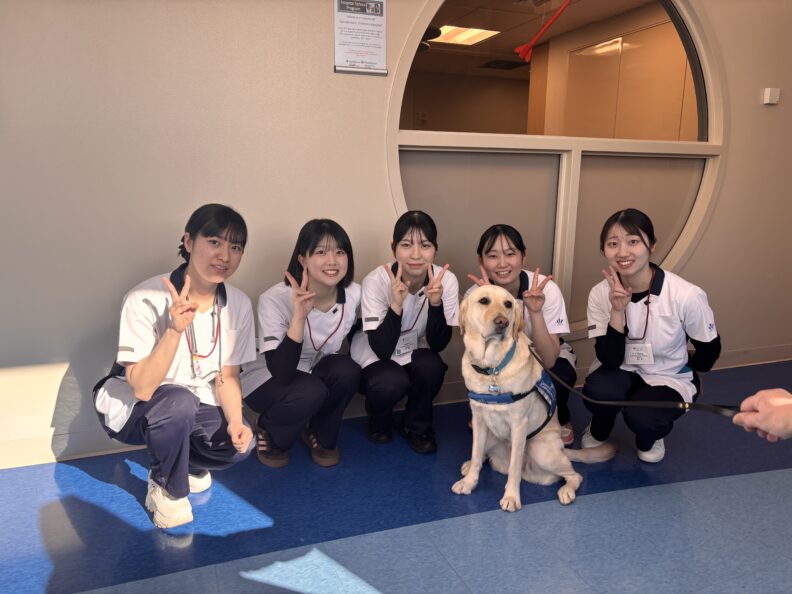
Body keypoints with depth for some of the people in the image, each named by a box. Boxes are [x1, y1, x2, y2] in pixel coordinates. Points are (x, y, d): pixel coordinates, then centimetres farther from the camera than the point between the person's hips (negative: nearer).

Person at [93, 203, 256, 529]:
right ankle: (166, 489, -6)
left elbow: (227, 376, -2)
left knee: (240, 442, -21)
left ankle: (187, 464, 13)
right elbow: (143, 387, -29)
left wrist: (235, 420, -20)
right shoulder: (146, 300, -26)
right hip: (131, 408, -4)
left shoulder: (239, 304, -11)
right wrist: (175, 329, -42)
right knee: (179, 402, -35)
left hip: (194, 408, 5)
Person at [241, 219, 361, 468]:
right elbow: (281, 373, -36)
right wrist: (299, 315, -45)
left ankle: (321, 436, 3)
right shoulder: (275, 299, -29)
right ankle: (267, 433, 1)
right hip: (266, 381, -4)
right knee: (310, 392, -34)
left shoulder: (354, 294, -18)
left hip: (314, 374, 4)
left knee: (347, 371, -27)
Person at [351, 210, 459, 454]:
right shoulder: (376, 281, -25)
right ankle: (379, 421, 4)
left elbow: (437, 345, -17)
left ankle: (416, 426, 1)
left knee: (431, 366, -30)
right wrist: (396, 303, -42)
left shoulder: (446, 280, -18)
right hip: (373, 360, -2)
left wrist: (435, 302, -34)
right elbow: (382, 350, -28)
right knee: (392, 383, -33)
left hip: (412, 356, 3)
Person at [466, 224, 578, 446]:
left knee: (554, 381, -34)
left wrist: (535, 312, -44)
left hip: (550, 358, 0)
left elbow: (548, 360, -30)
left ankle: (561, 422, 2)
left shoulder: (546, 289, -26)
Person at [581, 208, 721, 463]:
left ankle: (649, 438, 9)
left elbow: (709, 348, -5)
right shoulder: (600, 294, -16)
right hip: (620, 371, 2)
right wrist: (618, 311, -31)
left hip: (668, 377, -1)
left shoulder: (686, 295, -23)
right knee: (597, 392, -31)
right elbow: (609, 360, -21)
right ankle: (599, 432, 6)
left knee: (641, 417, -31)